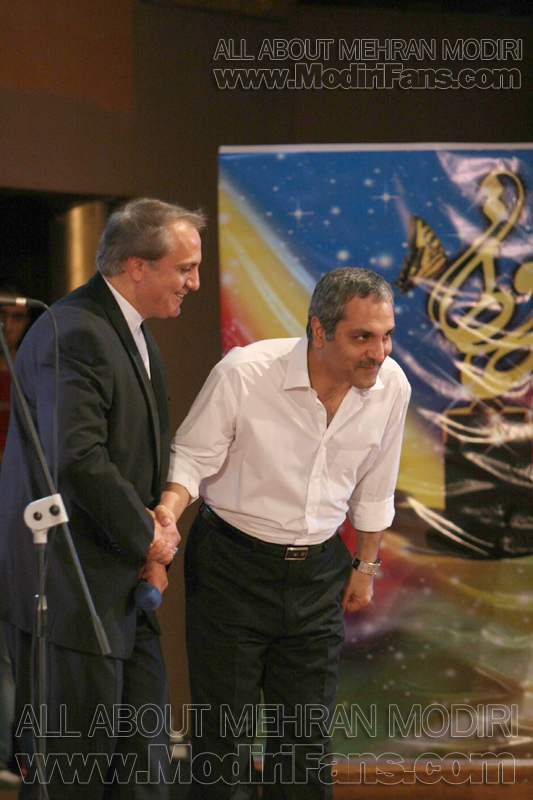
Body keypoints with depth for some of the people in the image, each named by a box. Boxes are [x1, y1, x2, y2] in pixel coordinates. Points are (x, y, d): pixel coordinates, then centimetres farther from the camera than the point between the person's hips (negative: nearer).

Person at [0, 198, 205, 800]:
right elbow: (78, 460, -27)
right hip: (68, 591, -10)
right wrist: (146, 536, -14)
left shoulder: (134, 333, 15)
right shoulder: (74, 334, -19)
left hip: (123, 588, 10)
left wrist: (154, 527, 4)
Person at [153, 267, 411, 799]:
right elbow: (193, 456, -10)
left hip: (318, 571, 4)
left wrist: (366, 565, 18)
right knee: (225, 733, 1)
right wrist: (169, 508, -31)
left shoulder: (390, 386, -7)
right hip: (233, 563, -4)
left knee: (307, 734, 8)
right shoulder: (243, 374, -21)